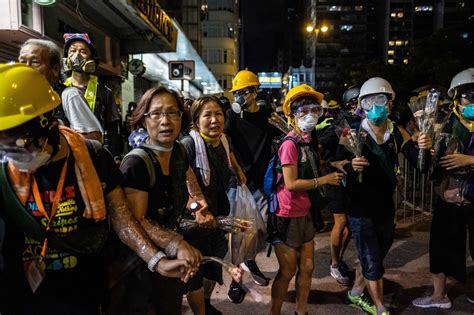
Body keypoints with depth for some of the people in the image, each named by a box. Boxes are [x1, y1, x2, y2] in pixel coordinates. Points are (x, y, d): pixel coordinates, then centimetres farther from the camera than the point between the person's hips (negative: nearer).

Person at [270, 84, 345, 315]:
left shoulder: (309, 142, 10)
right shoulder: (290, 143, -17)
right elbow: (291, 183, -23)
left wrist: (333, 168, 8)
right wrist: (324, 180, -14)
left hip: (305, 213, 8)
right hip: (288, 215, -8)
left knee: (307, 267, 16)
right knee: (288, 271, 4)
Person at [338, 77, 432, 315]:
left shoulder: (397, 134, -1)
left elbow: (420, 164, -6)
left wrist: (424, 148, -27)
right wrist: (350, 167, -34)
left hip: (386, 207, 5)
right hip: (361, 209, -4)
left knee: (370, 258, 21)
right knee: (372, 263, 3)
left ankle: (356, 294, 43)